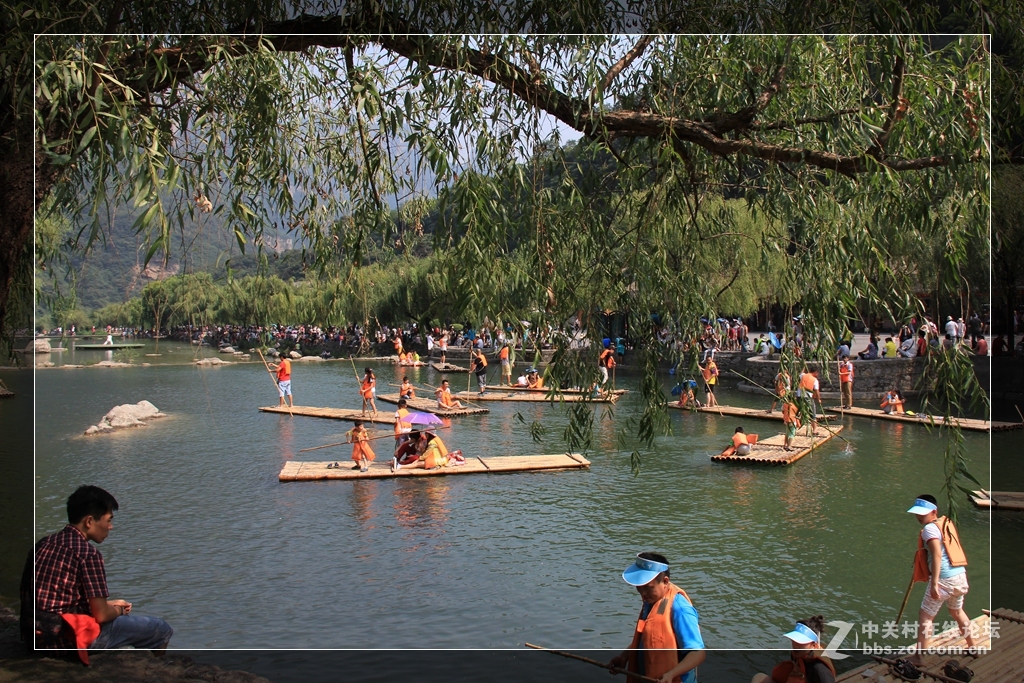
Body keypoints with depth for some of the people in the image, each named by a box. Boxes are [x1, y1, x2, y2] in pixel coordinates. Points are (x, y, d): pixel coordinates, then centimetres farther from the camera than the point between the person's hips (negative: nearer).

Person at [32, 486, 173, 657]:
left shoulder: (45, 543, 8)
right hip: (69, 638, -9)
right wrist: (119, 610, 7)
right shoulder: (88, 553, -18)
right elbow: (101, 615, -16)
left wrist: (109, 604, 18)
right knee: (161, 630, 0)